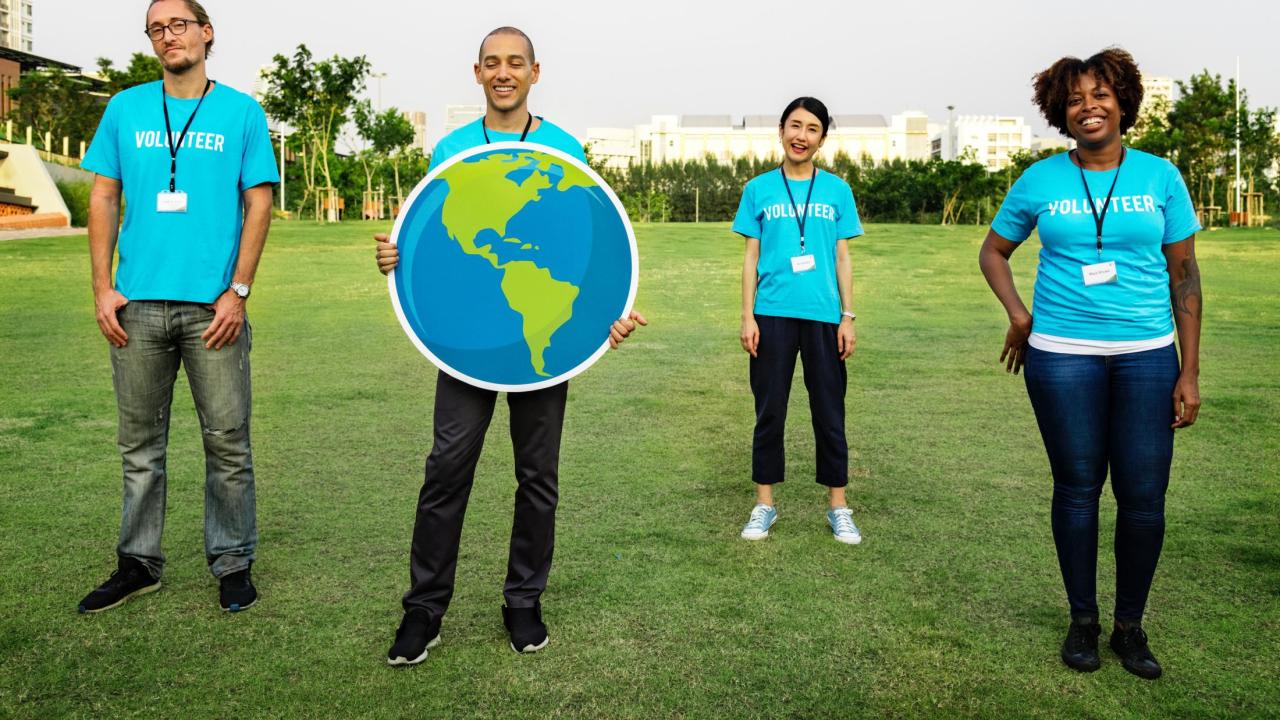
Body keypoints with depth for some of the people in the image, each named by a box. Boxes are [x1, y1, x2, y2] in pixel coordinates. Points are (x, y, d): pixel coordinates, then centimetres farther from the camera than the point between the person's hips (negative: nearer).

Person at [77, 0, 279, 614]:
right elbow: (103, 200, 10)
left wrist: (237, 292, -8)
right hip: (137, 306, 3)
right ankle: (139, 563, 24)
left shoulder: (241, 112, 5)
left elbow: (258, 205, 1)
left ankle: (232, 564, 16)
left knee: (227, 441, 3)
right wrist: (102, 288, 1)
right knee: (141, 443, 11)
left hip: (212, 306, -2)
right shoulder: (125, 109, 11)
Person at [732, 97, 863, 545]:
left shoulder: (837, 190, 7)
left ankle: (838, 506, 18)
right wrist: (747, 316, -1)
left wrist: (847, 316, 2)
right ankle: (765, 503, 18)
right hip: (772, 315, 0)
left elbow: (842, 258, 8)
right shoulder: (759, 189, 5)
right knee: (769, 411, 6)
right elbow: (751, 257, 6)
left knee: (829, 412, 6)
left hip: (824, 316, 0)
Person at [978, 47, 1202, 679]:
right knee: (1077, 486, 7)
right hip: (1062, 354, 0)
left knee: (1144, 494, 2)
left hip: (1148, 354, 1)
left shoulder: (1160, 177, 3)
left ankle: (1130, 625, 21)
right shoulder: (1040, 181, 2)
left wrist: (1189, 372, 0)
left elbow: (1184, 275, 4)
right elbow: (993, 252, 14)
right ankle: (1082, 620, 24)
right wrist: (1017, 313, -3)